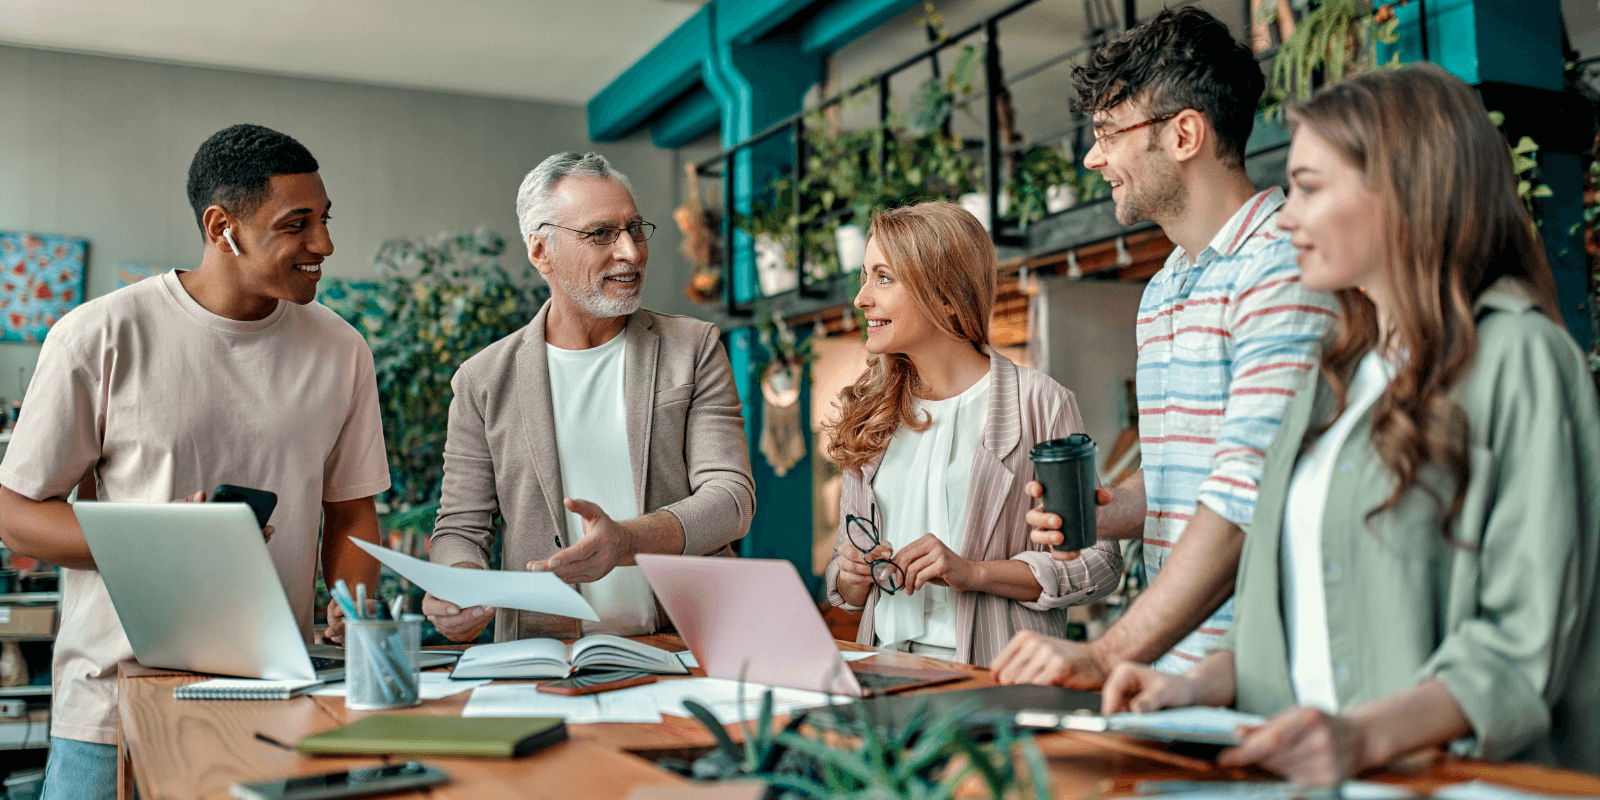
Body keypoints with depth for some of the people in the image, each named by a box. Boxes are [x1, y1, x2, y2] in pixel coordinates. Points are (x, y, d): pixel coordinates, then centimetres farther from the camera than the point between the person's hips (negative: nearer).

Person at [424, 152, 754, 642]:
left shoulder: (694, 348, 8)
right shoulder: (484, 381, 8)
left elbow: (732, 496, -1)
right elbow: (461, 528, 12)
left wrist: (626, 542, -19)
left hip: (684, 647, -2)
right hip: (545, 658, 2)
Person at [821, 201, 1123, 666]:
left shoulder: (1039, 402, 0)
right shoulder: (872, 415, 17)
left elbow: (1099, 562, -2)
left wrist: (974, 572, -12)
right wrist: (851, 579, 2)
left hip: (991, 674, -3)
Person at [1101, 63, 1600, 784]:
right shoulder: (1336, 378, 18)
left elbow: (1524, 642, -12)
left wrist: (1367, 735, -25)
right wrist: (1202, 685, 1)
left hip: (1451, 777, -6)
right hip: (1305, 775, 6)